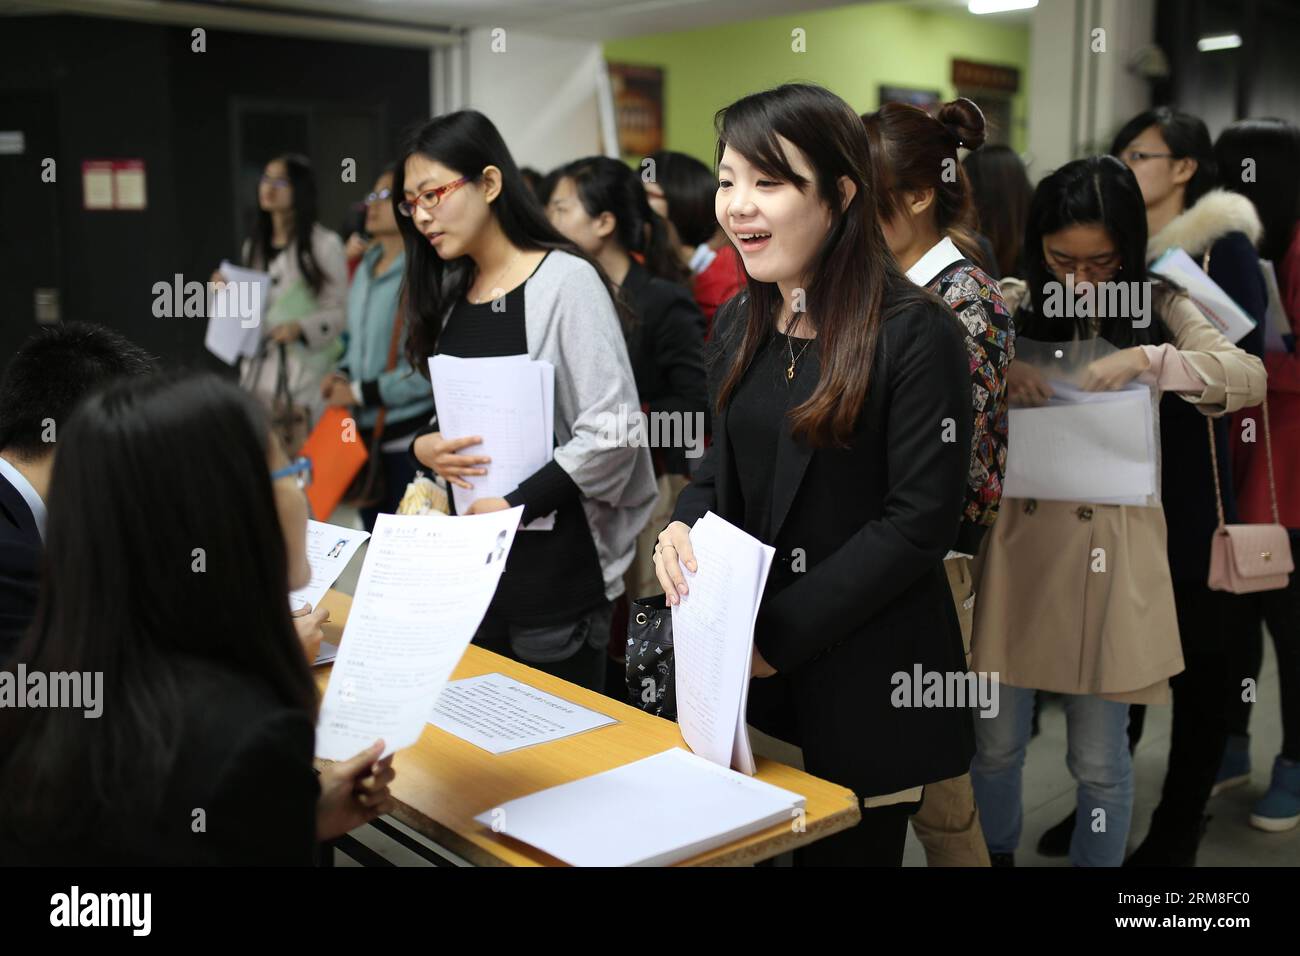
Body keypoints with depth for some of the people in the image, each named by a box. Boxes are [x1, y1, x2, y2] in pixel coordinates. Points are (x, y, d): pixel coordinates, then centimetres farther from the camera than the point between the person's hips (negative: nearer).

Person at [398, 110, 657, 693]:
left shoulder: (565, 280, -12)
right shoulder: (450, 295, 11)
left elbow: (610, 430, -18)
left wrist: (516, 506, -18)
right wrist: (423, 445, -3)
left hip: (555, 563, -7)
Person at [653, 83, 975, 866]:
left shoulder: (916, 333, -14)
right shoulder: (741, 322, 7)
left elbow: (920, 521, -17)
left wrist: (782, 632, -19)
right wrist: (683, 526, -8)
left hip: (870, 678, -6)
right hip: (750, 667, 6)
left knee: (847, 850, 8)